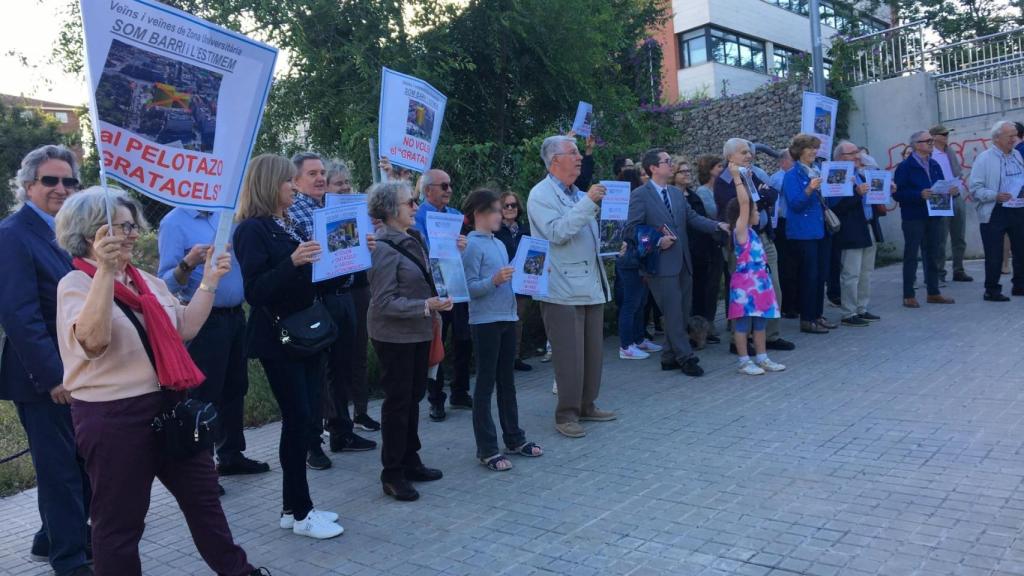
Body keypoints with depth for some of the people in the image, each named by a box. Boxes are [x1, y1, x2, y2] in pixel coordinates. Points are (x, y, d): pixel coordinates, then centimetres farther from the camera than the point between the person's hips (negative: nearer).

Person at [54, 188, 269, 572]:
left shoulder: (147, 281, 10)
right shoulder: (75, 284, -11)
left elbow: (185, 327, 13)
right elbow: (92, 341, -30)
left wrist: (209, 282, 4)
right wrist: (105, 269, -38)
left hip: (170, 404, 8)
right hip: (113, 416, -7)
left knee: (202, 495, 17)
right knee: (120, 520, 7)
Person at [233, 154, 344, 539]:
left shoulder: (289, 225, 13)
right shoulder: (252, 229, -10)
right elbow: (254, 291, -19)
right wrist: (292, 262, -29)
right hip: (278, 339, -8)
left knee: (305, 417, 9)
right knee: (297, 418, -4)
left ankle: (294, 507, 19)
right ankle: (299, 513, 8)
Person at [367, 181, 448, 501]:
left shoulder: (412, 239, 7)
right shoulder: (385, 249, -19)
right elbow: (384, 302, -22)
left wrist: (433, 309, 11)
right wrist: (426, 306, -26)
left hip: (418, 332, 8)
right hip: (394, 336, -8)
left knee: (414, 396, 16)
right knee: (398, 401, 1)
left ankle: (410, 462, 30)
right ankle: (392, 474, 14)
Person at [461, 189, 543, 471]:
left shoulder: (499, 244, 13)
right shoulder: (472, 245, -10)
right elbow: (470, 287, -17)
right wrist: (494, 281, -31)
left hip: (507, 318, 8)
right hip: (485, 321, -8)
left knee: (507, 381, 16)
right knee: (485, 384, 0)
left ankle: (514, 439, 27)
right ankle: (487, 449, 8)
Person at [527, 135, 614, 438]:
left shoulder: (577, 194, 18)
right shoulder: (541, 195, -7)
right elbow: (556, 232, -22)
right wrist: (588, 203, -21)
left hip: (592, 285, 8)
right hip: (563, 289, -8)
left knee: (593, 352, 12)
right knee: (569, 356, -4)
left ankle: (587, 405, 25)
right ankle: (566, 414, 8)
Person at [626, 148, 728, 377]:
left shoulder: (676, 193, 14)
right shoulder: (640, 195, -7)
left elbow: (693, 218, 10)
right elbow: (631, 229, -11)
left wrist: (718, 225, -4)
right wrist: (657, 241, -18)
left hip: (682, 263, 8)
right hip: (661, 265, -7)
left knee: (682, 313, 11)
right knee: (674, 314, -5)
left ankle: (670, 357, 21)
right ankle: (686, 358, 5)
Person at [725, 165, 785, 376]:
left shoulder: (750, 231, 12)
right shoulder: (740, 230, -11)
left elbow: (747, 203, 21)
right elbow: (744, 202, -19)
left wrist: (746, 180, 18)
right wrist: (737, 177, -17)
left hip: (759, 282, 9)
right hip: (745, 283, -9)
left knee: (760, 322, 14)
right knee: (744, 324, -1)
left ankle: (762, 358, 22)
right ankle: (744, 362, 5)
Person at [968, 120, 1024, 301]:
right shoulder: (984, 158, -8)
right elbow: (975, 188, -12)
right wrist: (995, 196, -24)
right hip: (995, 213, -6)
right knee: (994, 255, -2)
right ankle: (992, 290, 8)